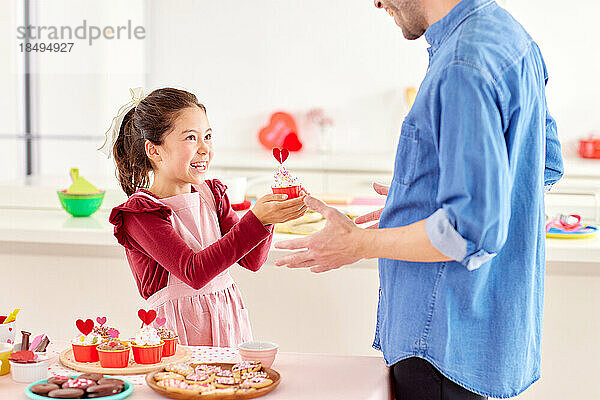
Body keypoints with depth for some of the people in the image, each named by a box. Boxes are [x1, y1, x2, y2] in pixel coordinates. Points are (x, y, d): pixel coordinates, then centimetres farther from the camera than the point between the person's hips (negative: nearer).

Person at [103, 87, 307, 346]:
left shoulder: (211, 194, 11)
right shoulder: (139, 213, -10)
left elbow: (252, 260, 6)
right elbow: (194, 272, -22)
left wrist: (268, 215, -13)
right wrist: (255, 220, -27)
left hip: (229, 323, 5)